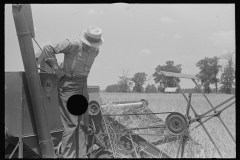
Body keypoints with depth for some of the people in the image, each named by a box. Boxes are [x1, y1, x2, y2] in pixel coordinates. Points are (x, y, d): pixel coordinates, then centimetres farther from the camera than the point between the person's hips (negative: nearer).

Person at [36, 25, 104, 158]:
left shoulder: (95, 50, 1)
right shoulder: (72, 45, -19)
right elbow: (48, 49, -14)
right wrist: (56, 68, -12)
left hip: (83, 86, 7)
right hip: (68, 86, -7)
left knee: (83, 124, 9)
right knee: (71, 124, -7)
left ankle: (81, 154, 19)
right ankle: (67, 155, 3)